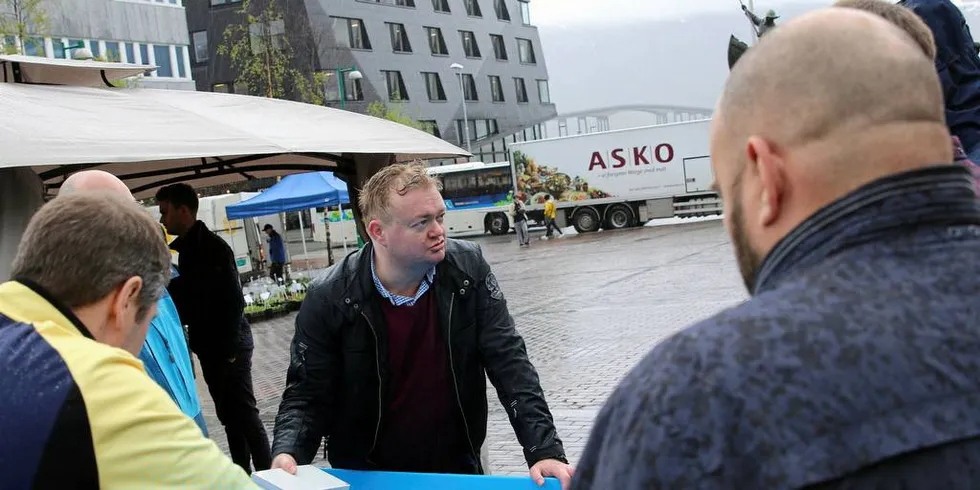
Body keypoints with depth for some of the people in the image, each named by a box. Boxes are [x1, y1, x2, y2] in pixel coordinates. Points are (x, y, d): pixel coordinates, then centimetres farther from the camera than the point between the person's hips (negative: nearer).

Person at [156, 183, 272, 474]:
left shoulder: (213, 246, -15)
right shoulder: (184, 247, 11)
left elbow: (233, 300, -19)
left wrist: (228, 348, -19)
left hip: (228, 345, -9)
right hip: (209, 345, 9)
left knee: (243, 412, -4)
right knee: (229, 415, 13)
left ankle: (266, 473, 4)